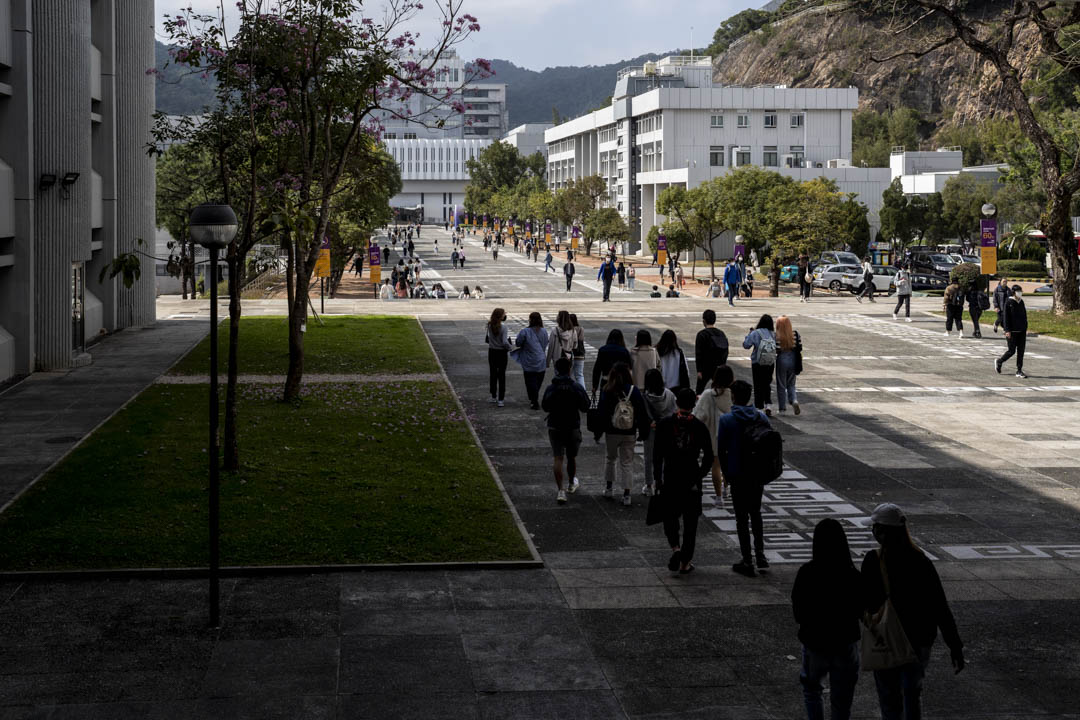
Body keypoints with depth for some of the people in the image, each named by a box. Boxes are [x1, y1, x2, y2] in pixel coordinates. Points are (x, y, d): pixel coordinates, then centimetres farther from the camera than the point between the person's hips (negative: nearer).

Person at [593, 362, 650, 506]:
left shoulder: (606, 391, -9)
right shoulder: (633, 391, -8)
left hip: (611, 432, 0)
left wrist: (598, 432, 2)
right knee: (627, 462, 6)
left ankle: (608, 488, 25)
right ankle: (626, 495, 3)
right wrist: (643, 432, 4)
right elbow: (642, 413, -5)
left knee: (610, 458, 22)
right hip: (629, 434, 0)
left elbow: (601, 412, -6)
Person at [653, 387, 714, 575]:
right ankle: (685, 562, 9)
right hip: (692, 479, 0)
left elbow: (657, 454, -5)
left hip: (670, 478, 0)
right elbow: (708, 457, -4)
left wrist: (658, 479, 2)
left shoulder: (664, 424, -5)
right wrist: (698, 477, 2)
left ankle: (675, 547, -13)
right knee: (690, 521, 9)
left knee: (669, 517, 14)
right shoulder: (700, 427, -3)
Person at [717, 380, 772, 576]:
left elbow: (721, 450, -8)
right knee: (755, 513, 19)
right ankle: (760, 554, 10)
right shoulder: (762, 418, 0)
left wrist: (725, 473, 4)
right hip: (758, 474, 4)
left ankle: (747, 562, 5)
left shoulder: (726, 420, -11)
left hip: (738, 475, -3)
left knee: (742, 517, 4)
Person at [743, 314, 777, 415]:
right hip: (770, 364, 3)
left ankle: (759, 407, 7)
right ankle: (768, 404, 3)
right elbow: (776, 348, 3)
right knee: (767, 384, 16)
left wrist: (749, 334, 3)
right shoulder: (773, 335, -3)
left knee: (758, 385, 6)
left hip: (757, 364, -3)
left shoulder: (755, 333, -13)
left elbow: (746, 345, -11)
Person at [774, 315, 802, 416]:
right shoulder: (795, 334, -4)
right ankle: (794, 401, -7)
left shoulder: (777, 336, -15)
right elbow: (800, 348, -2)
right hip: (793, 360, 3)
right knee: (791, 384, 18)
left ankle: (782, 408, 13)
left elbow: (776, 350, -17)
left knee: (781, 385, 9)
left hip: (781, 360, -3)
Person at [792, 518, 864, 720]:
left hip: (814, 643, 0)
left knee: (811, 688, 26)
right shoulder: (853, 576, -14)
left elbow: (797, 613, -9)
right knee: (841, 702, 14)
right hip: (846, 645, 0)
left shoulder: (806, 573, -15)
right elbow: (862, 613, -5)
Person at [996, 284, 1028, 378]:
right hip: (1012, 331, -6)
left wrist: (1025, 329, 15)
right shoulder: (1009, 302, -9)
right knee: (1011, 351, -1)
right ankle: (999, 362, 24)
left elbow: (1024, 316, 17)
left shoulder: (1021, 302, 10)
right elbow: (1006, 317, -12)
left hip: (1021, 331, 6)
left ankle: (1019, 371, 7)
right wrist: (1007, 330, -17)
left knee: (1021, 351, 2)